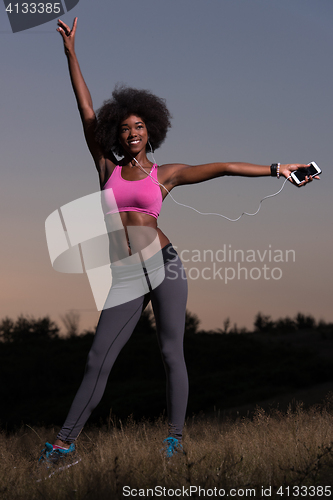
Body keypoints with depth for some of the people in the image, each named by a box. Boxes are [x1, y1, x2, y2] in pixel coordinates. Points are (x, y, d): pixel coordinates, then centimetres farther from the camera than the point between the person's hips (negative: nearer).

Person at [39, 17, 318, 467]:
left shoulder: (165, 174, 8)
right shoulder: (107, 168, 11)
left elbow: (221, 168, 3)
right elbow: (86, 111, 11)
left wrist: (276, 169, -3)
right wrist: (70, 51, 12)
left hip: (164, 264, -1)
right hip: (125, 277, 1)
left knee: (172, 354, -1)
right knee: (98, 361, -2)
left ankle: (175, 437, 11)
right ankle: (65, 441, 2)